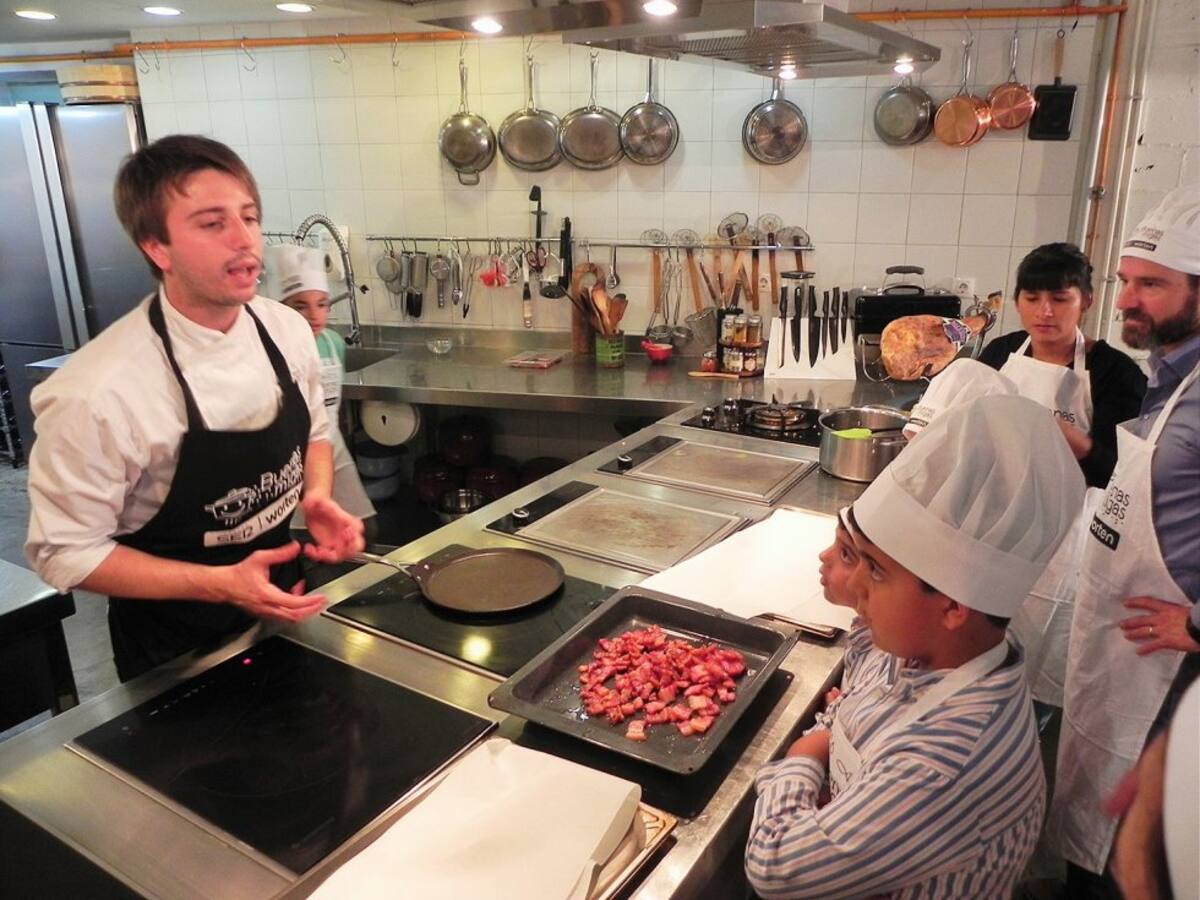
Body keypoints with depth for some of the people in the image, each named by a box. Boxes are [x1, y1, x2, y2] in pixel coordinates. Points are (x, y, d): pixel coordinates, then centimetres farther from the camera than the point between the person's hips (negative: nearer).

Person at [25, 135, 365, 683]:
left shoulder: (288, 330, -11)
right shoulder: (96, 392, -28)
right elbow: (65, 552, -19)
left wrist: (318, 500, -14)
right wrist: (219, 585, -28)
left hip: (282, 607, 6)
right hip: (176, 647, -5)